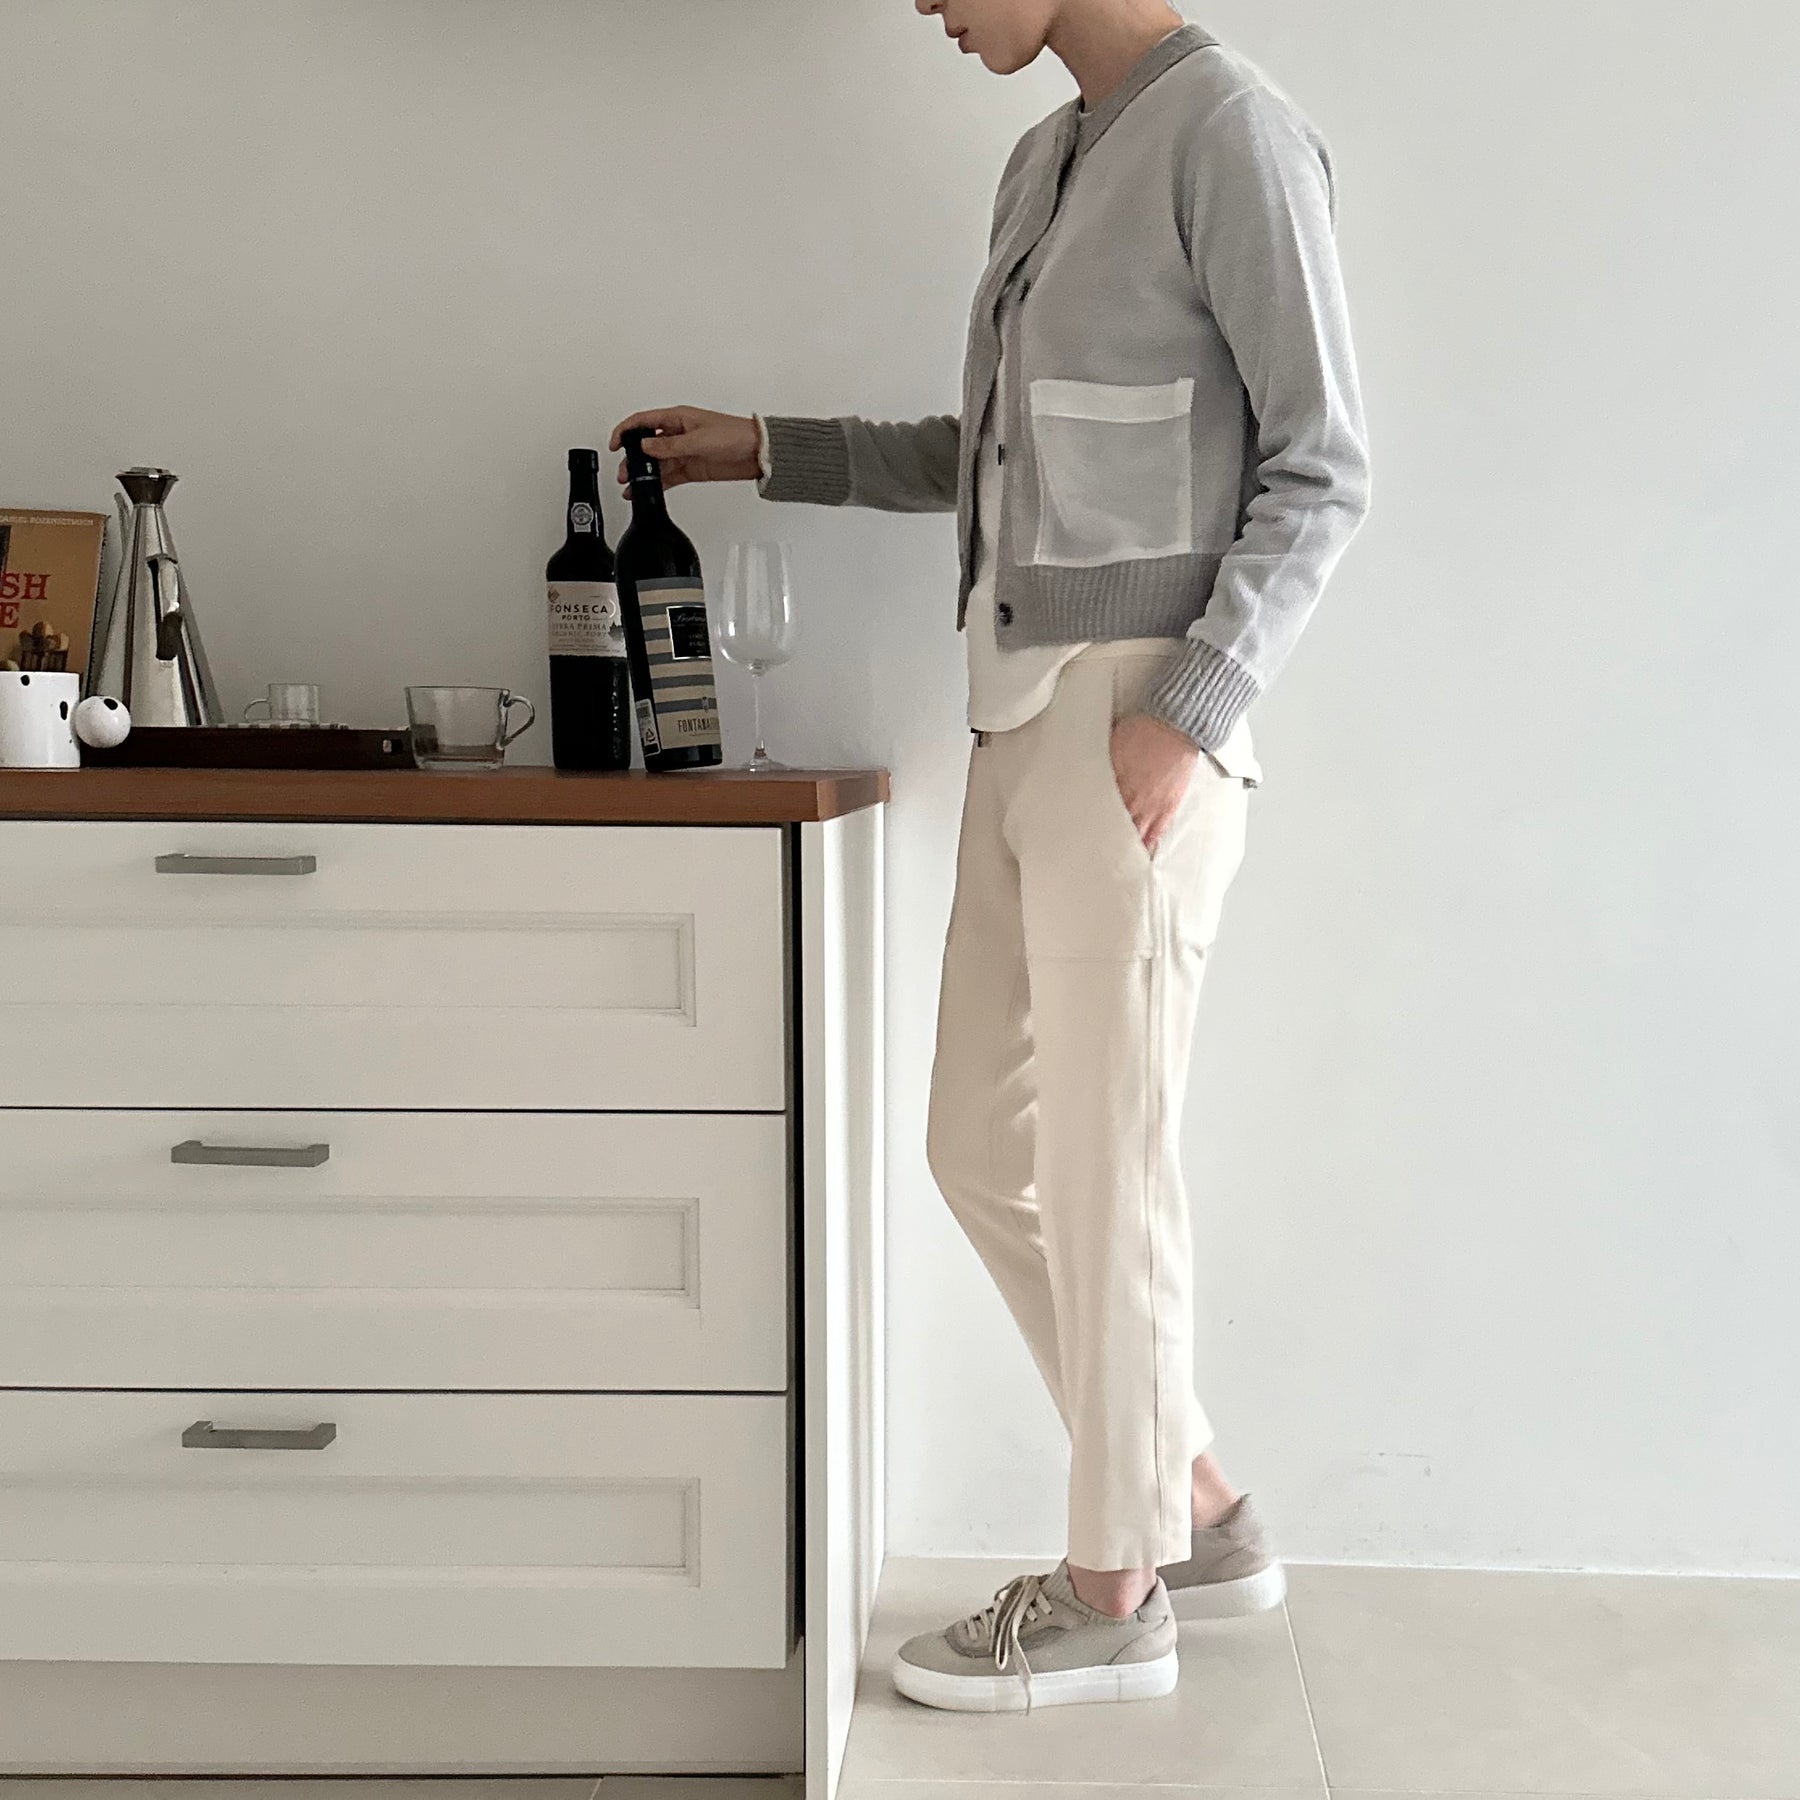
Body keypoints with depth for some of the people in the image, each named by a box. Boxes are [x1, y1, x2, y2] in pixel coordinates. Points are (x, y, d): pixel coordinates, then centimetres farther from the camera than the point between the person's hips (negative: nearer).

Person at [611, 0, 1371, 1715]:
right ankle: (1202, 1511, 26)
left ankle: (1114, 1590, 17)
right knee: (983, 1146, 12)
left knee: (1100, 1164, 0)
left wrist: (1190, 716, -17)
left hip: (1133, 718, -9)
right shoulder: (1044, 163, 18)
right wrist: (762, 451, 25)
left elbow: (1321, 465, -10)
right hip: (1025, 719, 9)